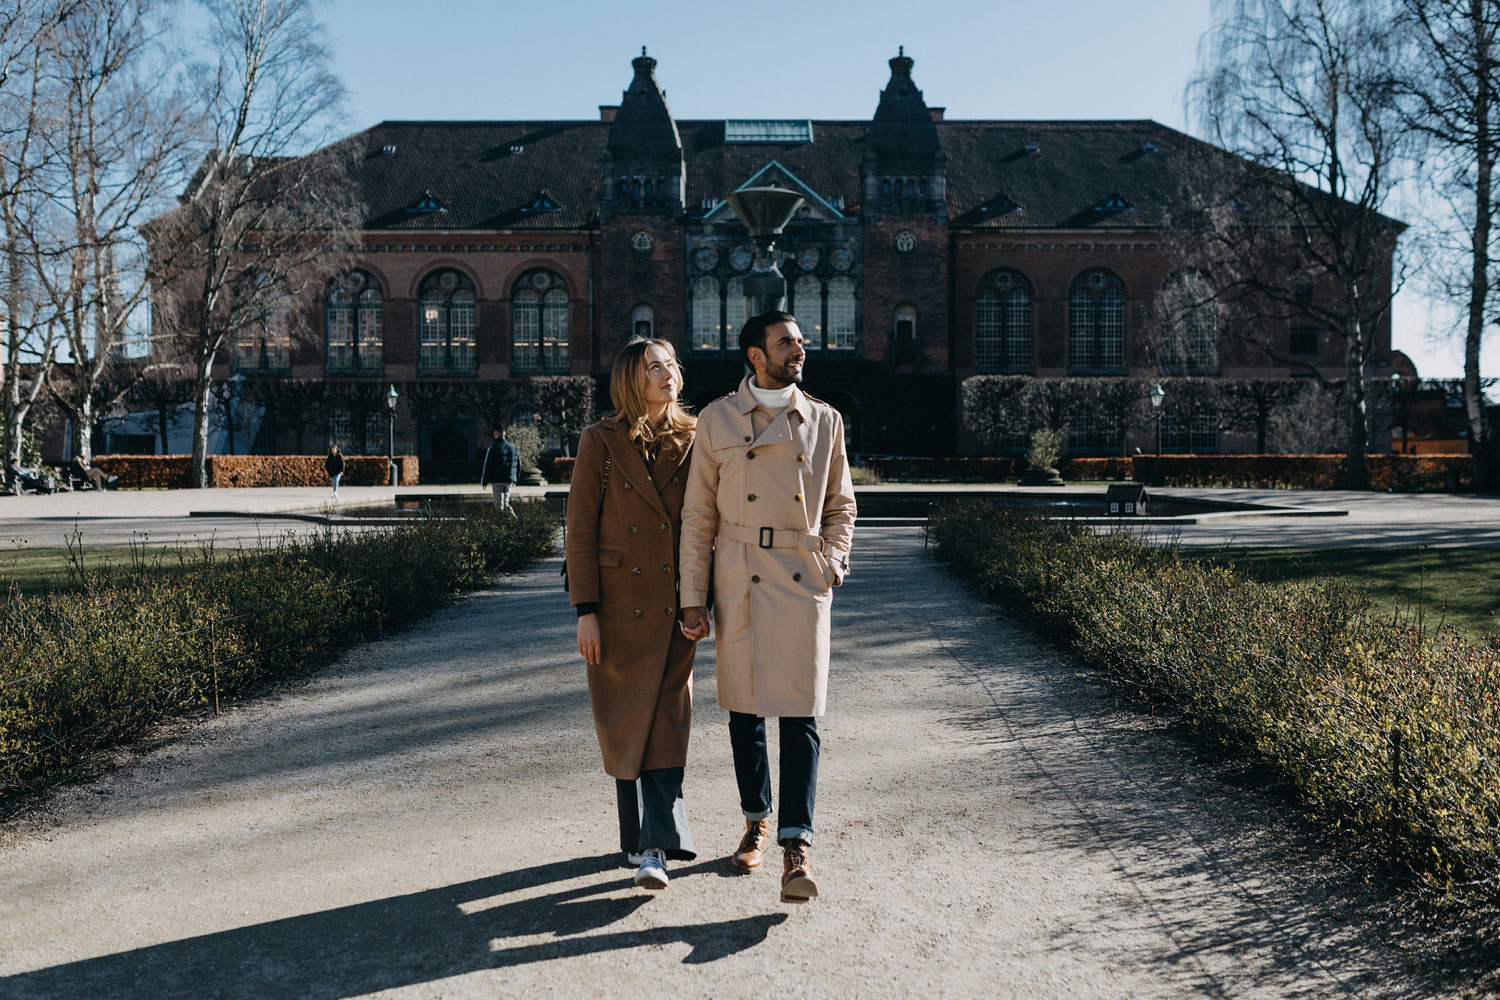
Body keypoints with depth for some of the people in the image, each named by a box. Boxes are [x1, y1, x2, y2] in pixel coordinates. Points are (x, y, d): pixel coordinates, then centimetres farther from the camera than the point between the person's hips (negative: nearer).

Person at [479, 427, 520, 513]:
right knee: (506, 501, 15)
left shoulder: (492, 449, -9)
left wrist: (484, 481, 1)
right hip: (509, 480, 5)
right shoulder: (514, 448, 8)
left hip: (497, 480, -5)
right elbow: (519, 466, 14)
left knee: (499, 503, 1)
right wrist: (515, 480, 24)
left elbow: (487, 467, -8)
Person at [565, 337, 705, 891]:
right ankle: (639, 835, 23)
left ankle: (656, 847, -2)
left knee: (666, 720, -2)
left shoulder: (691, 441, 4)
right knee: (626, 720, 8)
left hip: (673, 603, 2)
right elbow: (580, 528, -4)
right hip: (619, 601, -1)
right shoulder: (601, 440, -3)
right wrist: (585, 611, -9)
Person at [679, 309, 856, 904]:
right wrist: (693, 597, 0)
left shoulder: (824, 421, 9)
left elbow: (841, 505, 17)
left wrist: (833, 558, -1)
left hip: (803, 579, 0)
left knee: (800, 714, -6)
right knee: (743, 710, 9)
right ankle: (757, 821, 27)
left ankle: (796, 845, -4)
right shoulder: (717, 421, 4)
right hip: (738, 581, 0)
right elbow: (697, 515, 4)